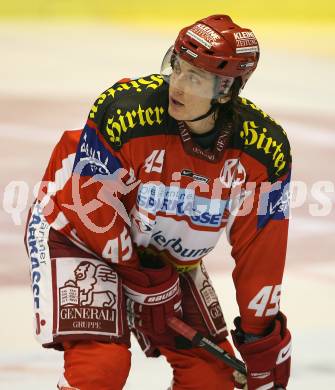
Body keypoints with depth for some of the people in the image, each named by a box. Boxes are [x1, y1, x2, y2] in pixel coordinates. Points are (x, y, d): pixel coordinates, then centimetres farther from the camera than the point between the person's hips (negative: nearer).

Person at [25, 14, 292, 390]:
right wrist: (140, 278, -16)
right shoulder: (125, 110, -32)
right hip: (79, 230, -5)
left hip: (167, 253, 5)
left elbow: (260, 247, -11)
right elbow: (96, 206, -22)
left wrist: (262, 334, -8)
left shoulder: (265, 150, -20)